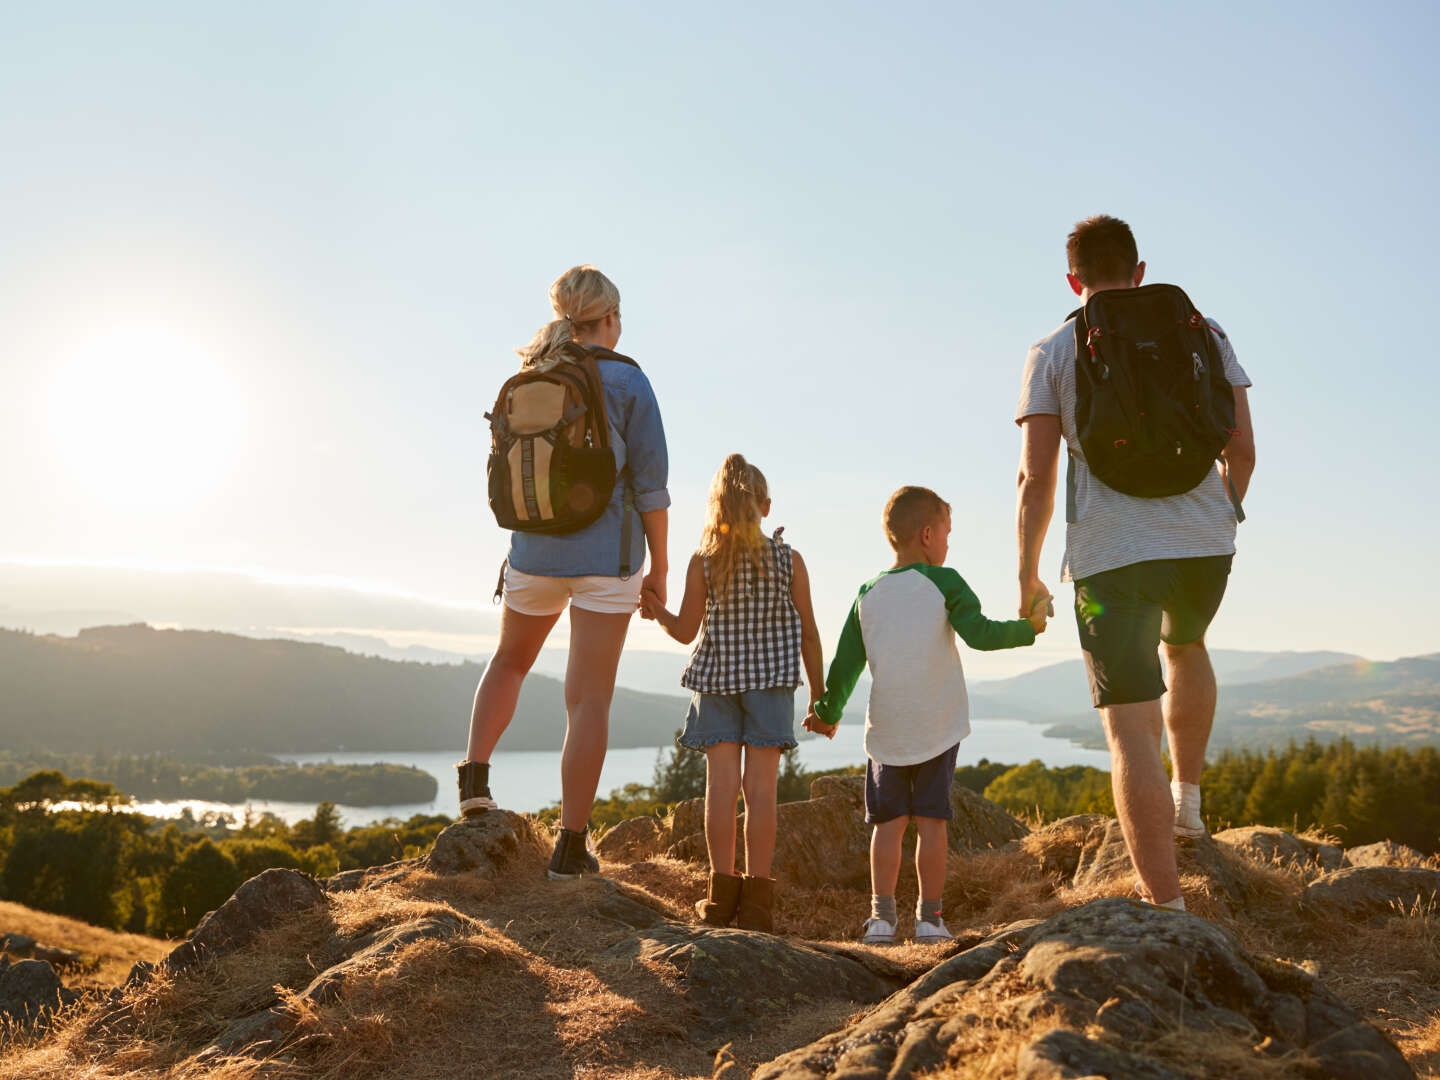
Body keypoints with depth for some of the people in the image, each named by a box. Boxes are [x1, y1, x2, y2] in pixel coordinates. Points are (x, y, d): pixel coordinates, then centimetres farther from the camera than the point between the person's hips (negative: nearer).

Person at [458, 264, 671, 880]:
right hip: (606, 556, -4)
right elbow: (649, 482, -8)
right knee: (589, 698, 0)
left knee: (511, 659, 29)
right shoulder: (627, 380, -7)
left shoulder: (527, 381, 6)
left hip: (534, 551, 4)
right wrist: (659, 569, 0)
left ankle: (475, 775, 15)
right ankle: (571, 846, 3)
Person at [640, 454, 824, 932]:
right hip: (770, 681, 0)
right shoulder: (789, 560, -3)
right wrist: (819, 696, 8)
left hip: (717, 678, 0)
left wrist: (657, 611, 15)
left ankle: (722, 893, 5)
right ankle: (756, 899, 3)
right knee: (761, 786, 1)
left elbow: (686, 632, -3)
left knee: (722, 783, 3)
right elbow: (808, 634, 1)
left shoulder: (703, 561, -5)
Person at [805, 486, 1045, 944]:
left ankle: (881, 914, 2)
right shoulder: (944, 583, -3)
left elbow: (845, 665, 9)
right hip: (937, 728, -2)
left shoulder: (868, 594, 7)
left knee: (888, 822, 8)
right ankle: (929, 916, 8)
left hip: (885, 732, 3)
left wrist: (828, 713, 21)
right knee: (931, 821, 4)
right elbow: (980, 634, -13)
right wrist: (1028, 627, 2)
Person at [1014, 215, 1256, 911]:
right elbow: (1241, 448, 7)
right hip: (1204, 541, 4)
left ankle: (1166, 905, -4)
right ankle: (1188, 798, 36)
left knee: (1130, 725, -1)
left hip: (1110, 553, -3)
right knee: (1184, 646, 35)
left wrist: (1027, 577, 6)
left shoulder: (1053, 351, 3)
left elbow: (1036, 478, -4)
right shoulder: (1203, 332, 10)